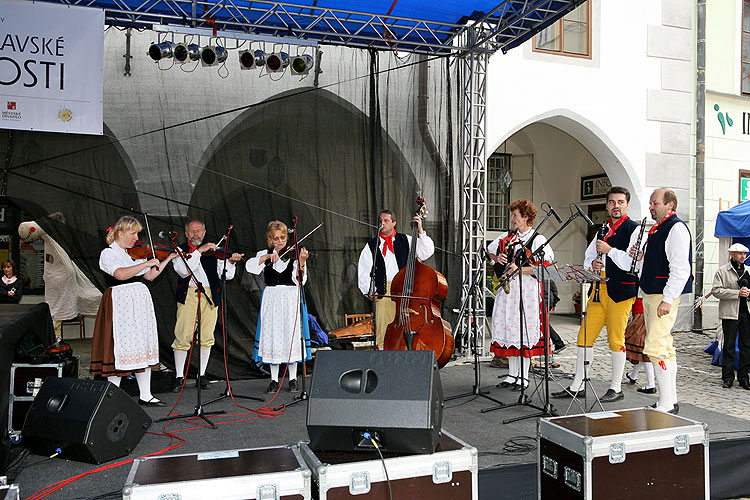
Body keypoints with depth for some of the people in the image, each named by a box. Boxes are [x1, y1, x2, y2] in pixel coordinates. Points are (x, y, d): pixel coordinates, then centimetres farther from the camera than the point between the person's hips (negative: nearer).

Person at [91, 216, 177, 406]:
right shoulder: (108, 253, -5)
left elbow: (150, 276, 16)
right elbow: (121, 274, -23)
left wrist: (168, 259, 12)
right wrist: (147, 263, -21)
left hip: (140, 303, 7)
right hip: (120, 303, -7)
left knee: (143, 347, 6)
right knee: (119, 346, -5)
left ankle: (145, 396, 12)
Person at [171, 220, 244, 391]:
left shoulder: (212, 251, 15)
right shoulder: (180, 250, 9)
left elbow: (226, 275, 6)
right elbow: (183, 271, -11)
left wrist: (230, 262, -13)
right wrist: (198, 251, -15)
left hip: (210, 295, 2)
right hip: (188, 296, -2)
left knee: (206, 337, 4)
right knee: (183, 337, -4)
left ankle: (201, 375, 17)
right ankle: (179, 376, 8)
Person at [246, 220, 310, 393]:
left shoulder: (294, 254, 2)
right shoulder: (264, 254, 8)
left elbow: (299, 281, -9)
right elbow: (250, 267, -10)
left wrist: (301, 262, -24)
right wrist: (267, 257, -19)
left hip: (290, 300, -2)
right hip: (271, 299, 2)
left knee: (291, 335, -4)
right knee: (272, 335, 1)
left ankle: (293, 378, 9)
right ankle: (274, 379, 11)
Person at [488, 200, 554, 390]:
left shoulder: (538, 239, -4)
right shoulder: (507, 237, 13)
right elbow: (490, 251, 26)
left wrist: (520, 269, -19)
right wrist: (497, 258, 4)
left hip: (527, 290, -6)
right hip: (507, 288, 6)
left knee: (524, 329, -5)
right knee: (508, 327, 7)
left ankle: (524, 376, 6)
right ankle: (512, 373, 18)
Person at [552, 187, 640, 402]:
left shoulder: (634, 230, -4)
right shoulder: (602, 229, 18)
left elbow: (632, 263, -15)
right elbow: (588, 257, 22)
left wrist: (609, 250, -17)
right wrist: (593, 263, 0)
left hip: (621, 290, -7)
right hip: (599, 288, 7)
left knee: (616, 338, -2)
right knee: (585, 335, 6)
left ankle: (616, 388, 11)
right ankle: (578, 385, 15)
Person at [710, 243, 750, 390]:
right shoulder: (722, 271, 0)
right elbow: (716, 290, -8)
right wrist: (737, 293, -16)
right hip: (730, 313, -4)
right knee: (729, 346, 1)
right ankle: (727, 377, 9)